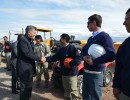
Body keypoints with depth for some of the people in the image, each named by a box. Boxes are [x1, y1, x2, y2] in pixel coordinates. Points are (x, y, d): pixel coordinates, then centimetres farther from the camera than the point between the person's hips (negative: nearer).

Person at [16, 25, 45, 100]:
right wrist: (39, 59, -21)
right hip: (24, 68, -9)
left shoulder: (30, 41, 12)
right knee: (24, 87, 3)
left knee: (29, 87, 19)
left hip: (30, 68, 9)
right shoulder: (22, 40, -17)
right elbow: (27, 53, -25)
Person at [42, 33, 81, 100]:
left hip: (72, 73, -8)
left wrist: (70, 64, -25)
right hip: (64, 73, 8)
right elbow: (55, 57, 10)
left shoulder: (72, 48, -16)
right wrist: (46, 59, -1)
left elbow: (78, 59, -23)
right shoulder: (61, 49, 10)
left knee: (73, 90, 2)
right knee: (66, 89, 22)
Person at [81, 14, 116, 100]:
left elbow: (111, 55, -24)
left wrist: (93, 61, -22)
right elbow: (83, 51, 15)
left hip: (95, 73, -8)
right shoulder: (91, 38, 14)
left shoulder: (104, 36, -12)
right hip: (86, 72, 8)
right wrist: (84, 57, -8)